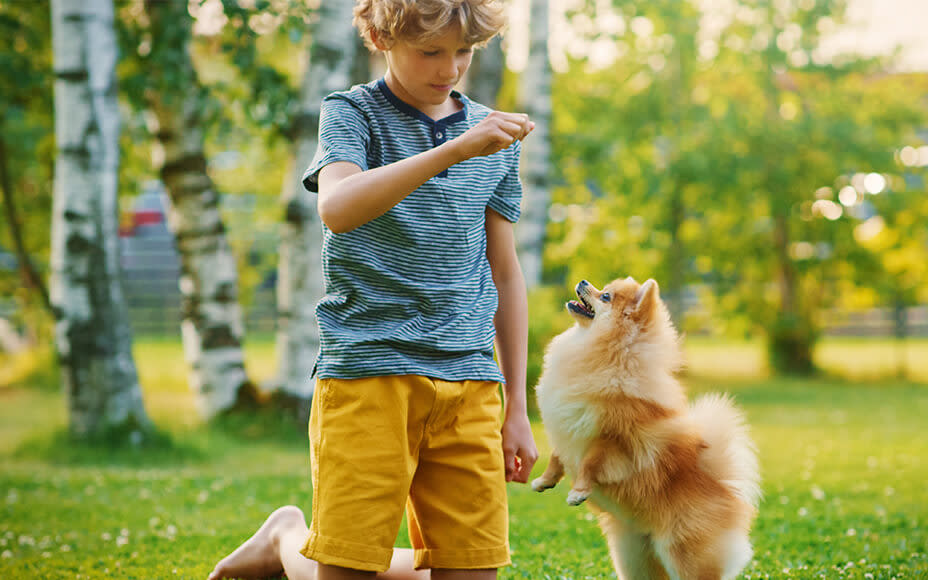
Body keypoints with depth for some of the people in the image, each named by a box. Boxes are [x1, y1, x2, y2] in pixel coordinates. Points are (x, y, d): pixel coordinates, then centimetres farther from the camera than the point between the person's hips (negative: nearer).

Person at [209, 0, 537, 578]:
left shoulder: (494, 136, 15)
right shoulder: (352, 113, 2)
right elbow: (337, 209, -20)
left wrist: (518, 406, 18)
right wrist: (454, 150, -31)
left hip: (468, 379, 5)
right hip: (369, 368, -4)